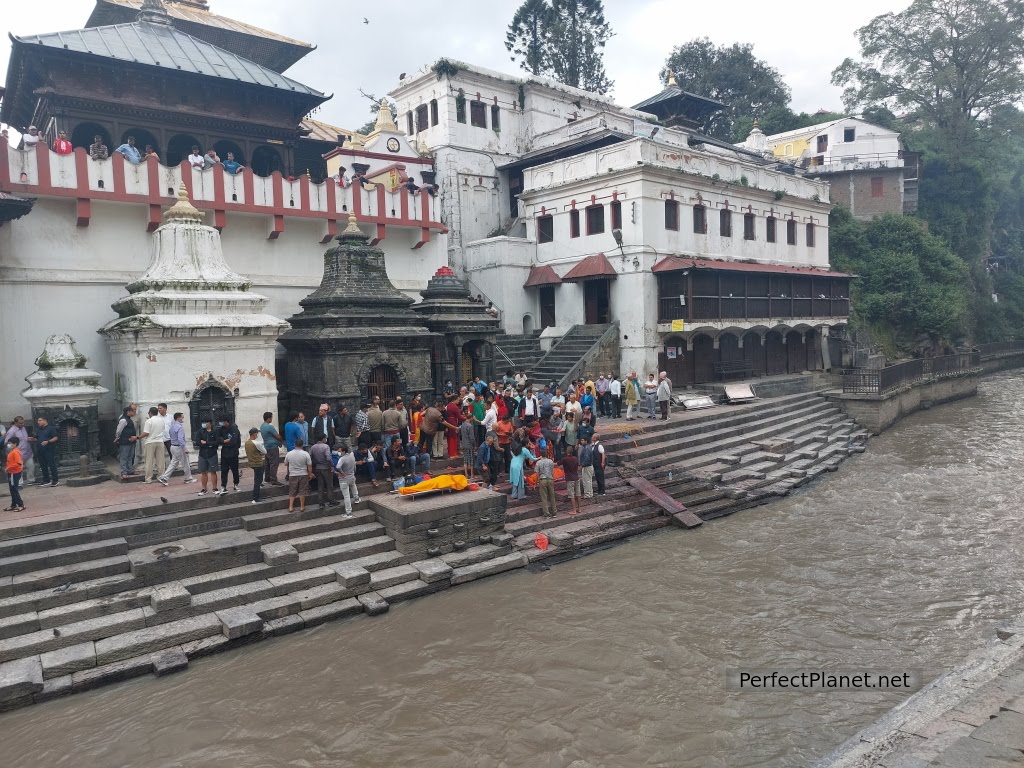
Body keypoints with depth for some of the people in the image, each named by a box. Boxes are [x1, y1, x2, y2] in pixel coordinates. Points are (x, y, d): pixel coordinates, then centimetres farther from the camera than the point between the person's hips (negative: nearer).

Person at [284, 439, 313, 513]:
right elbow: (309, 466, -8)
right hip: (303, 475, -2)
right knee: (302, 492, 6)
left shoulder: (288, 454, -4)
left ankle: (290, 507, 10)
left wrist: (287, 472, 29)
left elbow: (286, 464, 10)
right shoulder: (305, 454, -12)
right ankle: (302, 507, 12)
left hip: (292, 475, 2)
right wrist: (310, 474, 4)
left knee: (292, 492, 11)